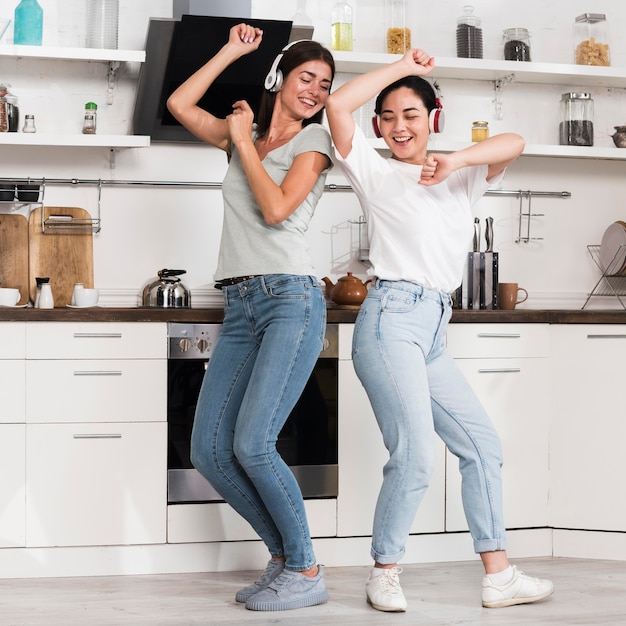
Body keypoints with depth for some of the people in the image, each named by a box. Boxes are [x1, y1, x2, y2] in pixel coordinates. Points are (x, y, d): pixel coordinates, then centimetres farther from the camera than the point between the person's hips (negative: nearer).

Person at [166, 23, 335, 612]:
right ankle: (285, 555, 11)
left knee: (252, 443, -20)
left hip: (290, 300, -6)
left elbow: (276, 209, -11)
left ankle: (306, 574, -7)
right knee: (208, 451, -1)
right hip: (240, 308, 7)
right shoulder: (245, 133, 20)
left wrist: (244, 141, -1)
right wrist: (231, 52, 17)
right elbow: (179, 104, 18)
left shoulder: (314, 140, 3)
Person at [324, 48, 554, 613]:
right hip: (391, 319, -7)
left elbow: (513, 144, 1)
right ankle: (385, 574, 0)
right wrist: (402, 66, 2)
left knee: (482, 445, 9)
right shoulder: (375, 172, 7)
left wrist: (455, 161, -17)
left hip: (433, 334, 7)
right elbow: (338, 106, -7)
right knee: (414, 456, -15)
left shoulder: (462, 179, 19)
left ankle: (499, 575, 16)